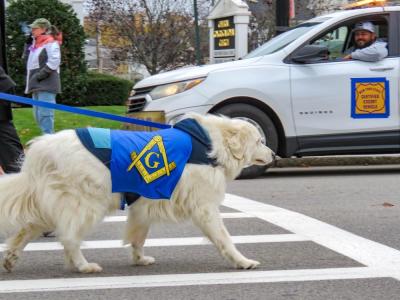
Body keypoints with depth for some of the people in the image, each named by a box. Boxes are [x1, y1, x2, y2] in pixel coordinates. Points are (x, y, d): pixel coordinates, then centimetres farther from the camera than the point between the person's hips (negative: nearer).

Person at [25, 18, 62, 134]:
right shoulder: (36, 43, 17)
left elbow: (53, 62, -19)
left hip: (46, 85, -10)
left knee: (44, 114, -15)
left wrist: (40, 75, -20)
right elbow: (29, 59, 24)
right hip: (37, 85, 10)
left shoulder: (51, 43, -9)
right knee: (38, 115, 12)